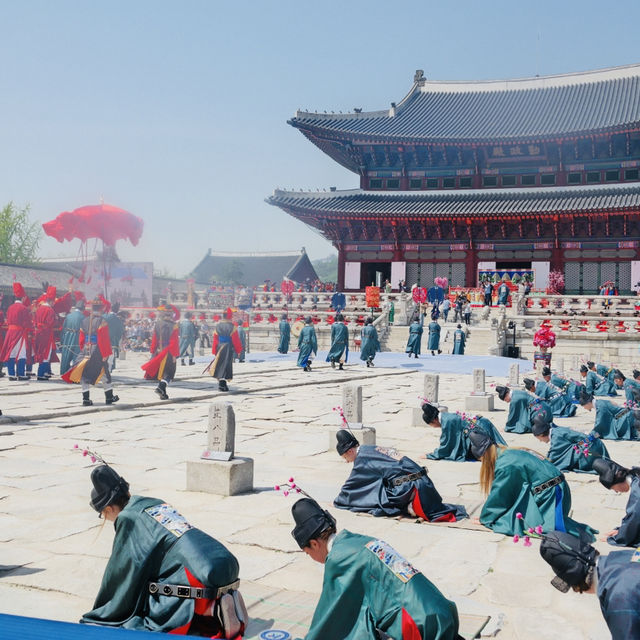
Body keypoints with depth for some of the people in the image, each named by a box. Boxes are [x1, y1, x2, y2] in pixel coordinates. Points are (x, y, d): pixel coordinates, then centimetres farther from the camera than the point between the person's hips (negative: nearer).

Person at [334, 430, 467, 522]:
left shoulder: (362, 460, -7)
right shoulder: (369, 449, 16)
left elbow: (350, 486, 3)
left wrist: (337, 503, 17)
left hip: (407, 487, -8)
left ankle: (408, 508, -12)